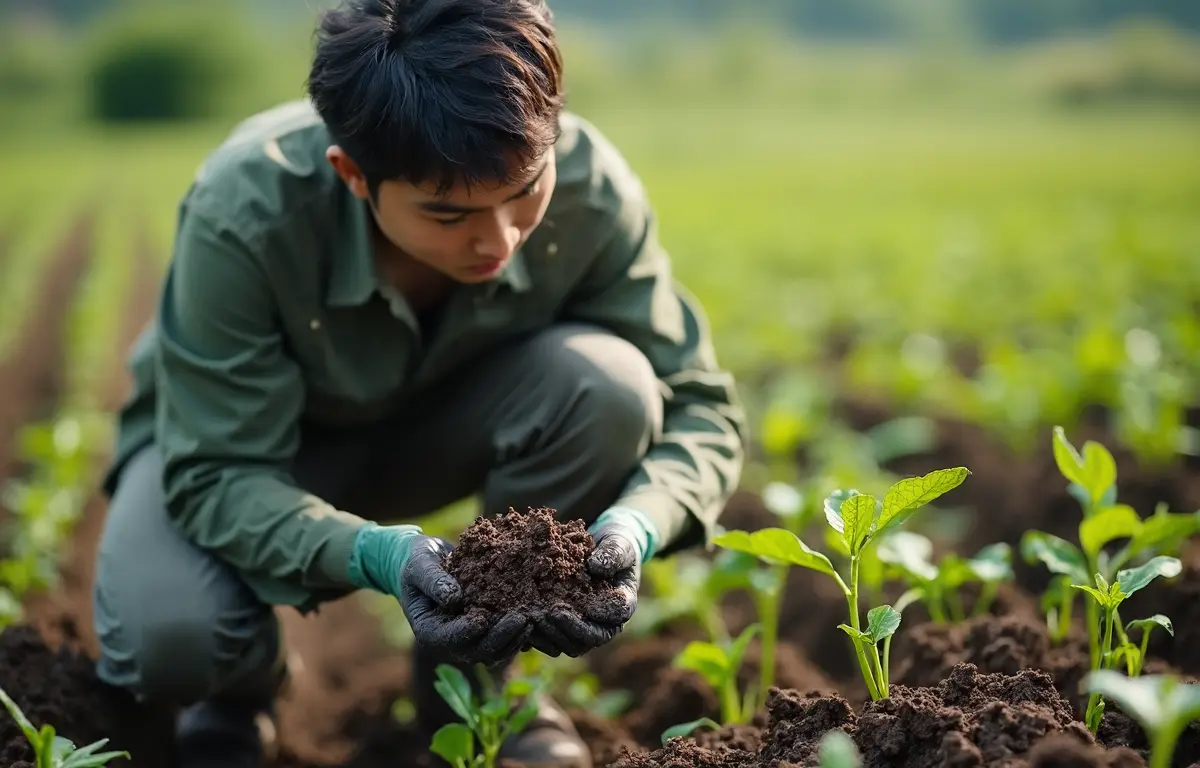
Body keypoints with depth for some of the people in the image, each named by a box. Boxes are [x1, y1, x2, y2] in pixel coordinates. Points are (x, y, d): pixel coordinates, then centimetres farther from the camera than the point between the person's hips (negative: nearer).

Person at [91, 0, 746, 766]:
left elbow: (699, 407, -19)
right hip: (243, 441, -2)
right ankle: (240, 686, 7)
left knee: (607, 384, -30)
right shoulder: (243, 215, -35)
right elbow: (217, 473, -30)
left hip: (443, 429, 3)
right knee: (165, 638, -34)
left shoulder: (591, 187, -28)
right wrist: (375, 556, -49)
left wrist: (633, 526, -41)